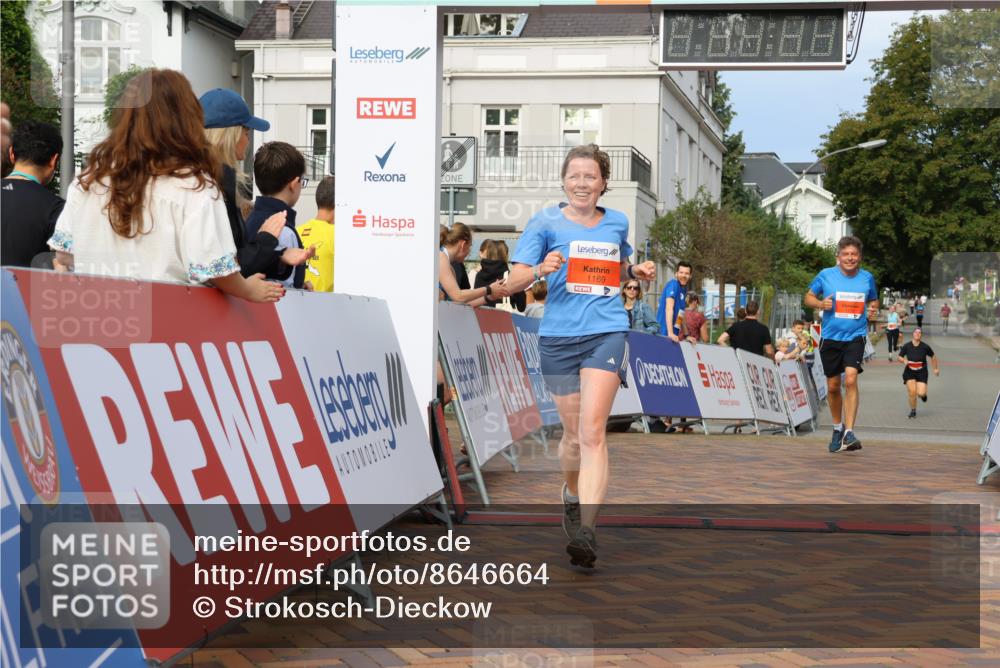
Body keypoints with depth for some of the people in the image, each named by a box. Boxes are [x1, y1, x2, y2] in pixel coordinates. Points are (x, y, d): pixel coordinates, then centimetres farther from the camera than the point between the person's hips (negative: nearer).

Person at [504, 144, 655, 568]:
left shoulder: (617, 223, 11)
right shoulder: (545, 223, 2)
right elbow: (514, 281, -2)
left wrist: (637, 273, 6)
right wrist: (541, 269, -23)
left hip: (606, 332, 0)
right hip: (558, 337, 0)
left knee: (593, 430, -15)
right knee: (573, 433, 10)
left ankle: (586, 530, -21)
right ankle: (572, 495, 42)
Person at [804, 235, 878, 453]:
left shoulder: (867, 278, 3)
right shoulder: (826, 275, -2)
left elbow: (873, 300, 19)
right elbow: (808, 297, 8)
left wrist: (873, 310, -3)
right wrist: (820, 303, -12)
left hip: (855, 337, -1)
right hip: (831, 337, 1)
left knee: (851, 380, -20)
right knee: (833, 386, 9)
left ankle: (849, 433, -20)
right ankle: (838, 427, 32)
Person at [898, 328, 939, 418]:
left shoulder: (925, 347, -9)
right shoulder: (906, 346, -7)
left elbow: (933, 357, 8)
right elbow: (900, 357, 3)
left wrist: (936, 368, 12)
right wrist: (904, 360, -19)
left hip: (922, 372, -1)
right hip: (909, 372, 1)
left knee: (921, 393, -12)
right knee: (912, 392, -10)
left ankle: (924, 394, 29)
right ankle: (913, 411, 12)